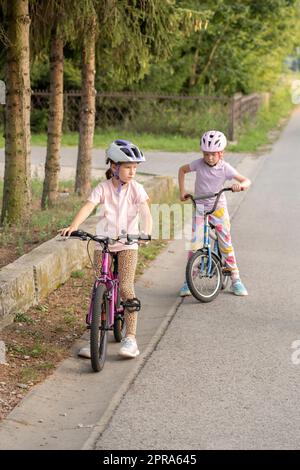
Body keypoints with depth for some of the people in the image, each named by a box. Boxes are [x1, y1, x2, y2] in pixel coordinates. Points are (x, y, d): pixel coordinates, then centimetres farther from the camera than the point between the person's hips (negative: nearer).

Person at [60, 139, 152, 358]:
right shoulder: (103, 188, -6)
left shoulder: (136, 188, -5)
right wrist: (73, 226, -39)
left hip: (128, 244, -1)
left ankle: (131, 339, -8)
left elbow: (146, 213, -17)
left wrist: (146, 233, -37)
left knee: (126, 287, -15)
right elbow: (88, 207, -21)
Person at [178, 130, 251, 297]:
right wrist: (182, 191, 2)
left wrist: (240, 185, -36)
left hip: (218, 208, 0)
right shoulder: (199, 164, -10)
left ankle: (236, 280, 10)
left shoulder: (225, 168, -13)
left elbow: (247, 181, -13)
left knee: (226, 244, -1)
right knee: (194, 244, -8)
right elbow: (182, 170, 8)